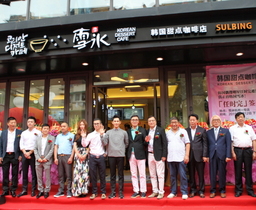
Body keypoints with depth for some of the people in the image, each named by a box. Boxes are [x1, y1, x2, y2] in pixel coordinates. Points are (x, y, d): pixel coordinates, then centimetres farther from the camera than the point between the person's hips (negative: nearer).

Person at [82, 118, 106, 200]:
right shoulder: (90, 135, 9)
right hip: (92, 157, 2)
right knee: (92, 175, 5)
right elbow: (84, 144, 2)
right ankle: (94, 192, 17)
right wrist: (83, 137, -11)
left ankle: (103, 192, 14)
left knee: (102, 175, 4)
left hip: (101, 157, -1)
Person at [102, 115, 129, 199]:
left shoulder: (124, 132, 6)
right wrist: (102, 135, -13)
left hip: (121, 155, 0)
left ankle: (121, 192, 12)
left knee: (121, 174, 5)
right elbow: (105, 143, -2)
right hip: (111, 155, 1)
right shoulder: (108, 132, 5)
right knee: (112, 175, 8)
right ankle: (113, 192, 15)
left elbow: (127, 143, 13)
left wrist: (122, 149, 6)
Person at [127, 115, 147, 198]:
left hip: (140, 155, -3)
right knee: (133, 174, 9)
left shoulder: (142, 130, 2)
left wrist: (146, 141, -24)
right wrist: (128, 154, -2)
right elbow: (127, 143, 9)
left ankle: (143, 191, 13)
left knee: (142, 174, 3)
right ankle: (136, 191, 19)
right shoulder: (128, 131, 11)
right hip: (131, 155, 3)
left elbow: (145, 143, -3)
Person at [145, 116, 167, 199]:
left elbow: (164, 143, -8)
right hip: (150, 155, 5)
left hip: (158, 155, -5)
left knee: (160, 175, -1)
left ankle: (161, 192, 8)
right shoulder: (147, 132, 11)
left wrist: (164, 155, -13)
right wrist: (146, 141, -11)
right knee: (152, 175, 12)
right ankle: (155, 191, 22)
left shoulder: (161, 130, -4)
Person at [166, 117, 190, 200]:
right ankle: (173, 192, 20)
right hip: (170, 158, 3)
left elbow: (187, 143, 1)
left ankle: (184, 193, 8)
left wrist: (187, 155, -7)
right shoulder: (167, 133, 10)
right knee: (172, 176, 10)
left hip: (181, 158, -3)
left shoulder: (183, 131, 3)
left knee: (183, 176, -1)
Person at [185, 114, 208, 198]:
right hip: (189, 156, 1)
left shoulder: (202, 130, 3)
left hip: (199, 155, -1)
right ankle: (193, 190, 21)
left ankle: (201, 191, 19)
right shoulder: (186, 130, 7)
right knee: (191, 175, 8)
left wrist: (204, 155, -5)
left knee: (201, 174, 6)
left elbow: (205, 144, 1)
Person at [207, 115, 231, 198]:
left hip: (222, 155, -1)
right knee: (212, 174, 3)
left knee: (222, 173, 5)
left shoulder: (225, 131, 8)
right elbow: (207, 144, 7)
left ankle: (222, 191, 18)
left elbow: (228, 144, 2)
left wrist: (228, 156, -6)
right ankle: (213, 191, 14)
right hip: (212, 156, 1)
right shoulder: (208, 132, 12)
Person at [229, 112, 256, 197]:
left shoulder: (249, 128, 11)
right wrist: (232, 152, -8)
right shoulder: (232, 128, 4)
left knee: (248, 170, 7)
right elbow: (230, 141, -1)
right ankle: (238, 190, 12)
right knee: (238, 171, 4)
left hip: (248, 150, 2)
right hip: (237, 150, -2)